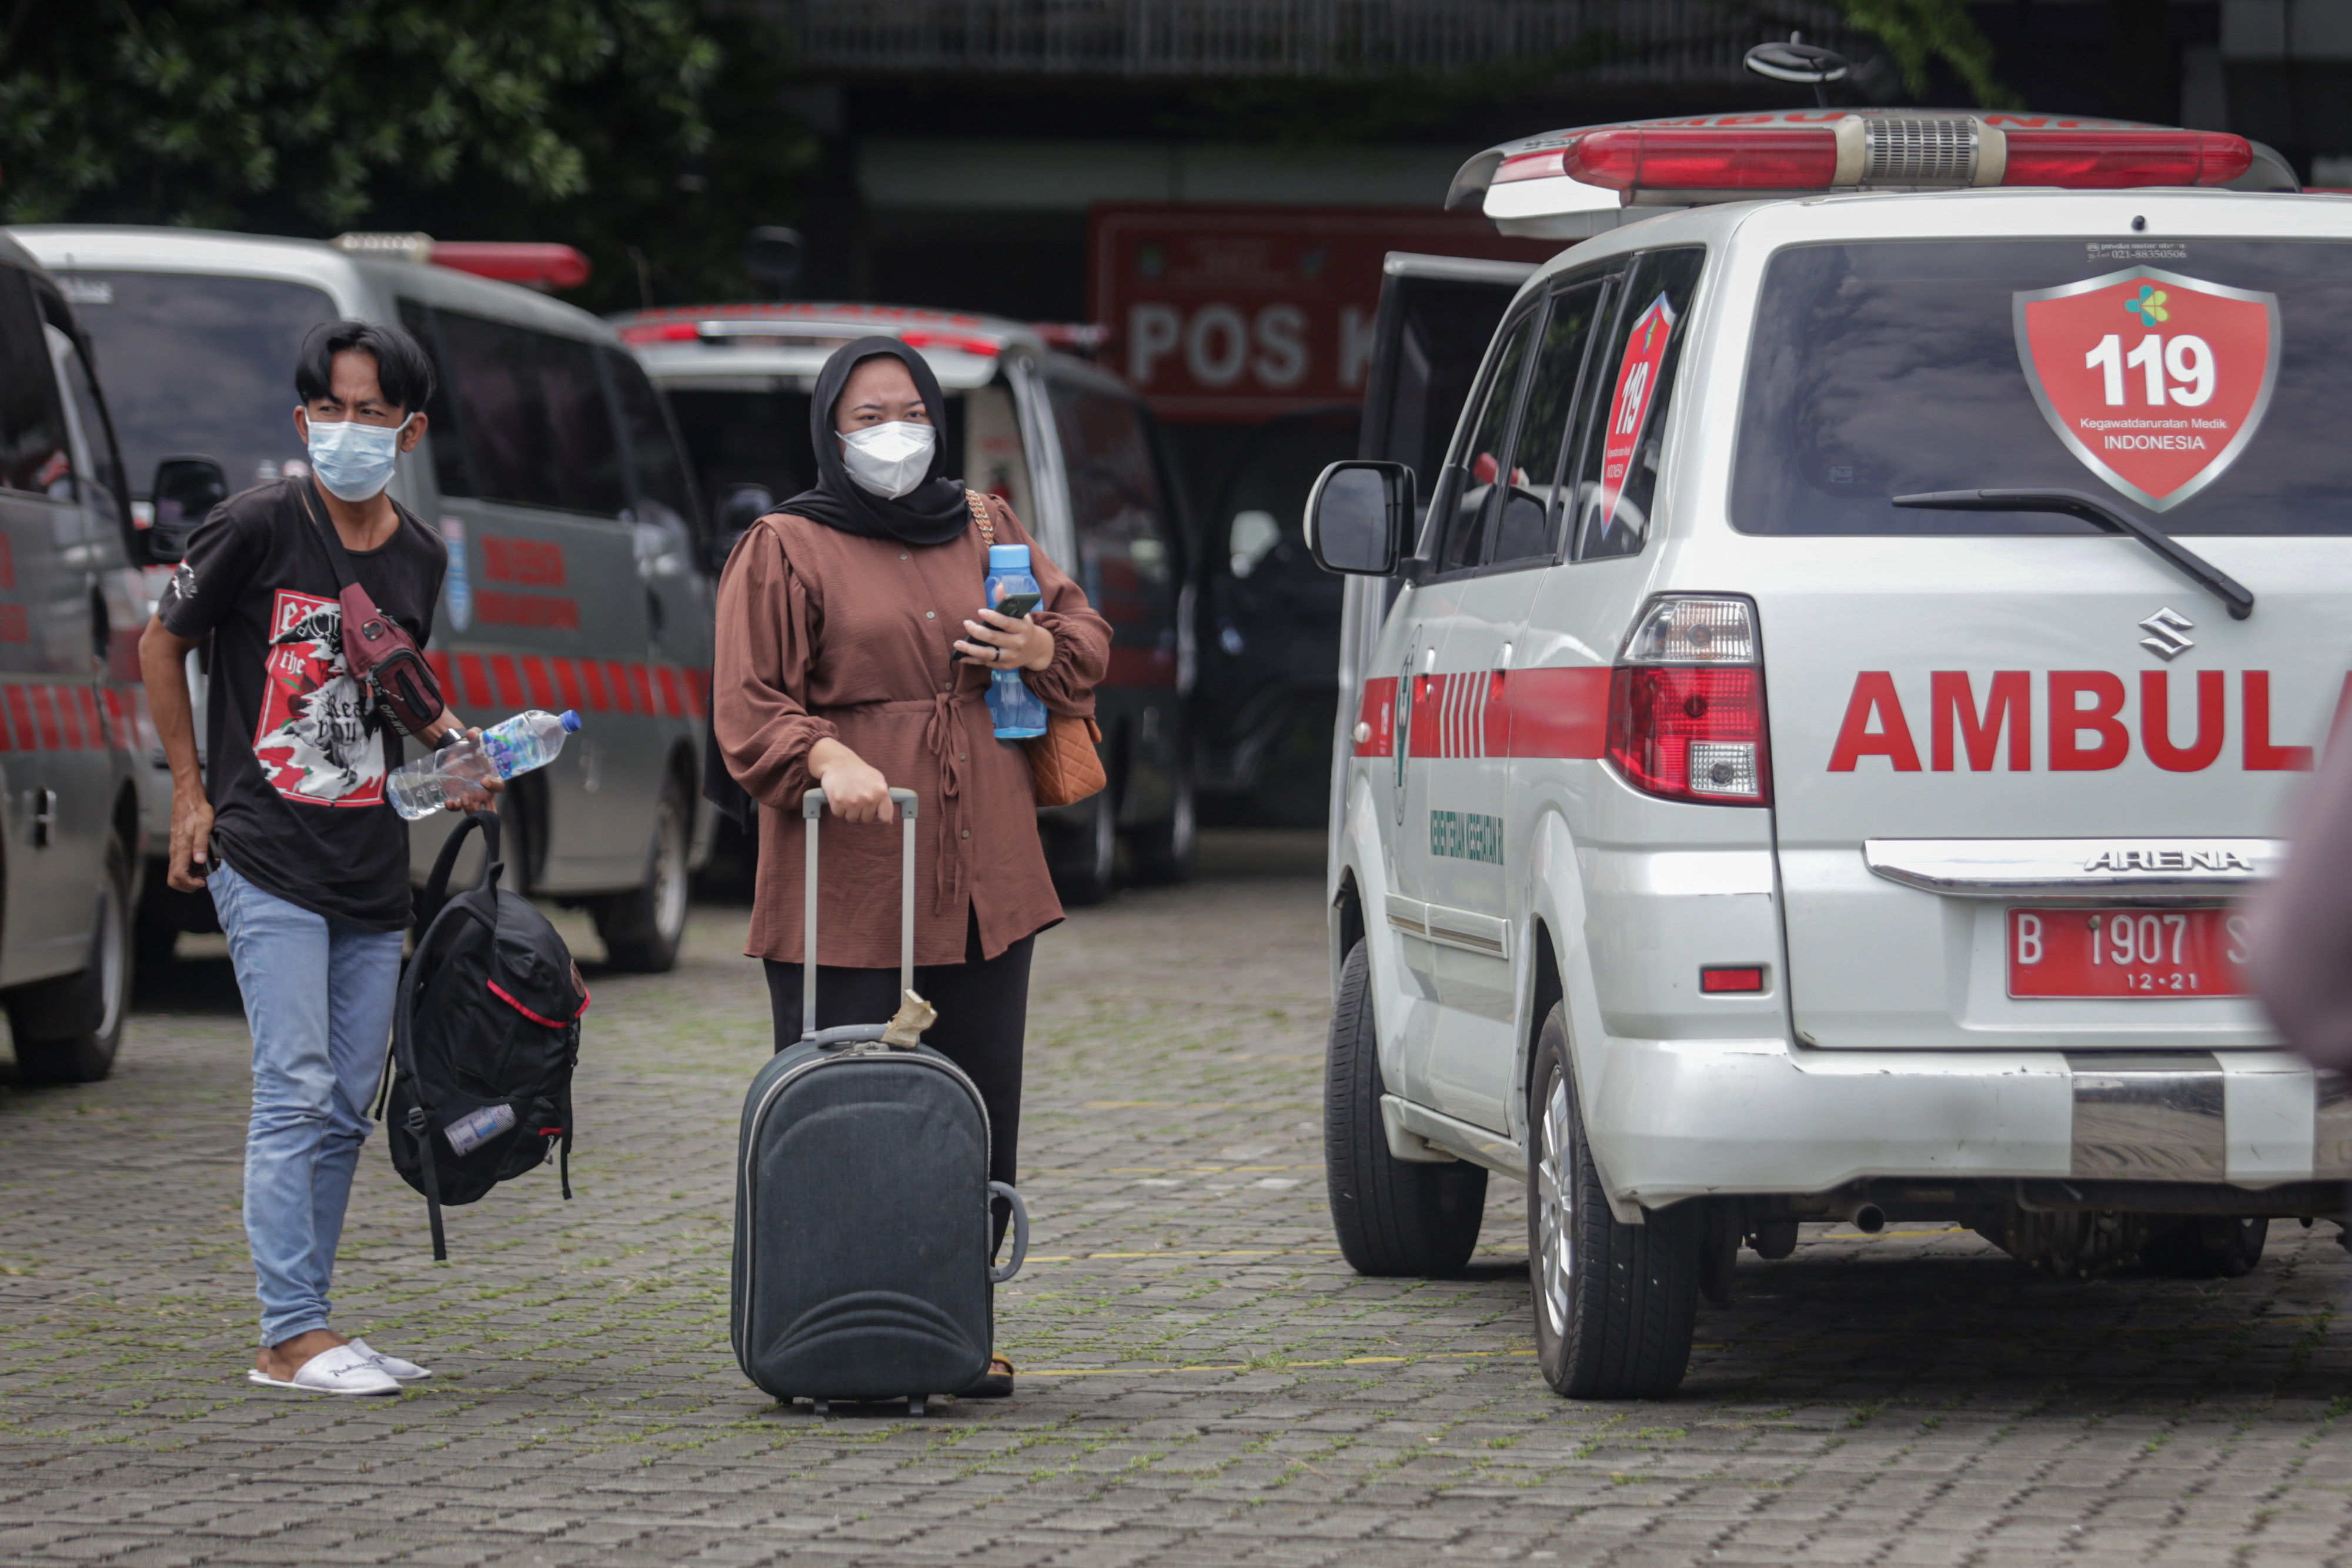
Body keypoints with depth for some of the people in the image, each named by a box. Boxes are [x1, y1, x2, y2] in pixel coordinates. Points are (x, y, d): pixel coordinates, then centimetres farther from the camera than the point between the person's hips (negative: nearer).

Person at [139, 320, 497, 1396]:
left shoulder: (420, 557, 8)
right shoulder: (256, 529, -8)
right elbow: (162, 648, 2)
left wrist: (451, 741, 7)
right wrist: (191, 793, 0)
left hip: (373, 868, 6)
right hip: (265, 858, -6)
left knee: (345, 1109, 8)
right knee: (296, 1091, -13)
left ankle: (304, 1327, 15)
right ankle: (290, 1336, -12)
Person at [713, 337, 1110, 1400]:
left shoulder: (985, 531, 18)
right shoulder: (785, 552, 2)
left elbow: (1085, 635, 26)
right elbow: (747, 710, -3)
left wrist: (1041, 650, 2)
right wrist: (827, 757, -22)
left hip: (984, 886, 5)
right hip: (845, 893, -5)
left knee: (979, 1115, 5)